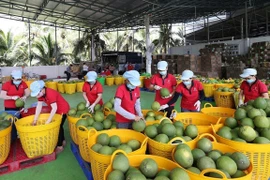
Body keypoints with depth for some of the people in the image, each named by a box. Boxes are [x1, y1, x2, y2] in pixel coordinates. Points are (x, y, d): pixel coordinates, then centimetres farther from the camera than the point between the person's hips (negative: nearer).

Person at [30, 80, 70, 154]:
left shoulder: (50, 93, -33)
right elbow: (39, 106, -4)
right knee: (58, 126, 20)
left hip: (63, 109, -9)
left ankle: (60, 146, 10)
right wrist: (35, 119, -6)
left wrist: (48, 121, -32)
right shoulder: (40, 94, -7)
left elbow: (54, 108, -34)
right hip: (57, 110, 9)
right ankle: (62, 141, 39)